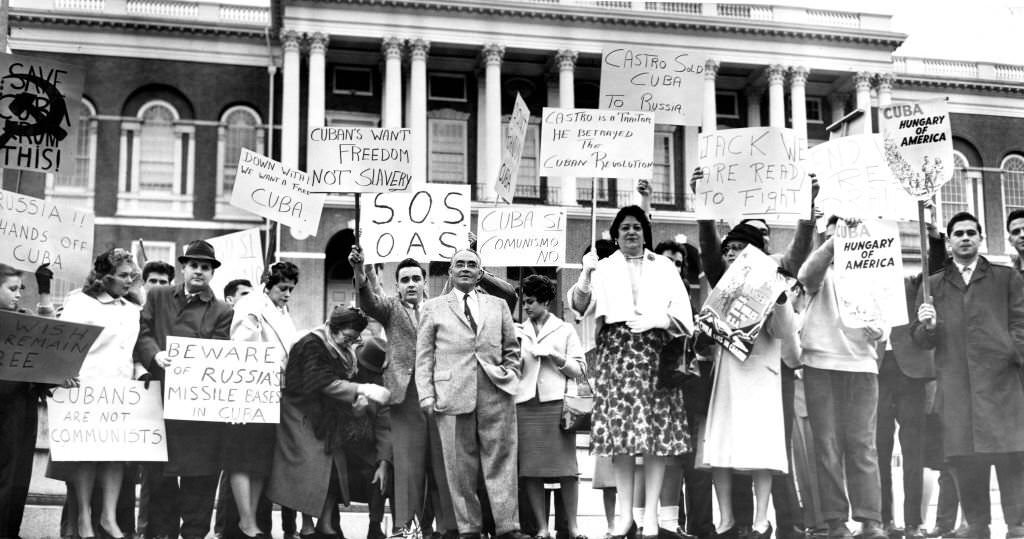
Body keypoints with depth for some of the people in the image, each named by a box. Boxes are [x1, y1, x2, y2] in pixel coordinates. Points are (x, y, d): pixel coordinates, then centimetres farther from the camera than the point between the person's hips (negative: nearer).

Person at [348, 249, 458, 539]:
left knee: (442, 465, 3)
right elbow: (369, 302, -10)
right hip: (405, 395, -2)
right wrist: (359, 270, -28)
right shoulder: (391, 308, 8)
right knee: (408, 466, -2)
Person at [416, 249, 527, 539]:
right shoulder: (433, 308, 11)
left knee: (500, 461, 0)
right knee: (460, 467, -1)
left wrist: (510, 376, 6)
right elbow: (424, 356, 7)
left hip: (496, 394, 1)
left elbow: (511, 348, 21)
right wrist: (427, 395, -1)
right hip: (453, 394, -1)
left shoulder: (498, 306, 17)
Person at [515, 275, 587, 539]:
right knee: (530, 469, -3)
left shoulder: (565, 330, 11)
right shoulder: (518, 332, 17)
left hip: (556, 402, -2)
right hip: (525, 404, 2)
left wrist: (555, 356, -5)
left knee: (566, 466, -6)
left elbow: (580, 371, 7)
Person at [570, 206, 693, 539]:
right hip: (616, 352, 0)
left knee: (656, 432, -6)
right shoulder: (604, 268, 13)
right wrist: (585, 277, -20)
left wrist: (656, 320, -11)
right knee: (620, 432, -6)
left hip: (655, 352, 0)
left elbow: (683, 315, 7)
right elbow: (580, 306, -3)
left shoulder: (665, 267, 16)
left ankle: (651, 512, -4)